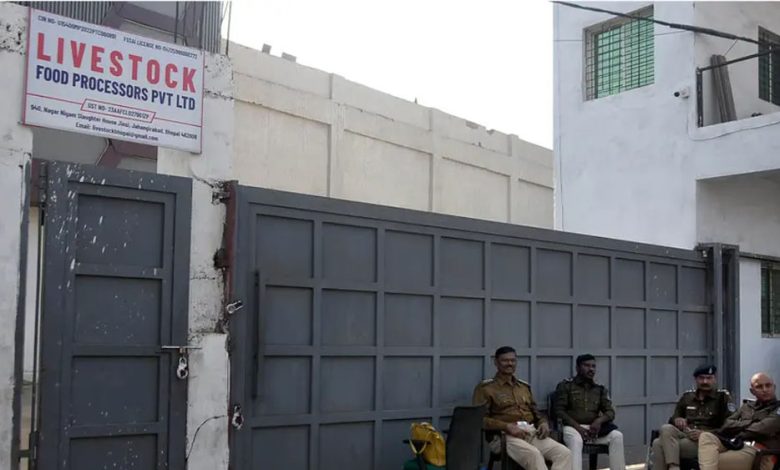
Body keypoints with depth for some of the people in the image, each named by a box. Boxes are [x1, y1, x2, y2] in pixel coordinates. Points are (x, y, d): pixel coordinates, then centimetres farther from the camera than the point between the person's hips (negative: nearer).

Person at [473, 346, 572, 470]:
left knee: (564, 452, -20)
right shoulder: (485, 388, 5)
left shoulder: (524, 387, 26)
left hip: (532, 433, 6)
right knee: (534, 454, -37)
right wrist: (508, 426, -17)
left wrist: (543, 423, 5)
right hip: (505, 436, -6)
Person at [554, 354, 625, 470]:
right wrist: (578, 427, -16)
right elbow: (559, 410, -3)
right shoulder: (565, 386, 4)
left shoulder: (600, 389, 17)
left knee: (617, 436, -22)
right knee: (576, 441, -37)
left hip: (594, 428, 4)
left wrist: (599, 420, -13)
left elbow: (610, 412, 12)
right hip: (572, 426, -4)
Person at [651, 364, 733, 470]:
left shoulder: (723, 397, 6)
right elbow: (673, 418, 25)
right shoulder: (687, 396, 21)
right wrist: (676, 420, -2)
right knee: (666, 428, -30)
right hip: (684, 435, 5)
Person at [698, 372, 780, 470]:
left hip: (758, 451, -5)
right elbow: (727, 424, 14)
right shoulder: (746, 406, 28)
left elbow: (764, 429, -6)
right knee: (706, 437, -29)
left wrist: (739, 435, 2)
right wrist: (748, 424, -2)